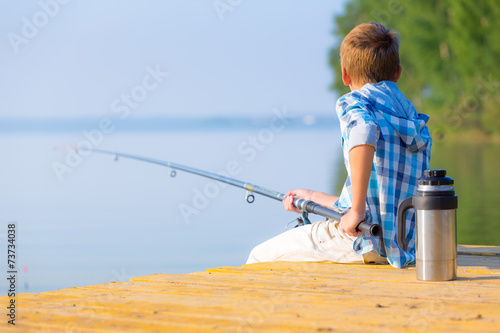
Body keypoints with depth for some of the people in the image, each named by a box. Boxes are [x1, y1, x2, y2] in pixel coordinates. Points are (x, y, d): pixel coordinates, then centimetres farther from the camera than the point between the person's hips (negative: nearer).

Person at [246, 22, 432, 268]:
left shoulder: (355, 102, -5)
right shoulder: (416, 122, 20)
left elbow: (364, 134, -32)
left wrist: (356, 211, -28)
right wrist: (313, 198, 35)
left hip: (367, 241, -9)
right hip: (405, 245, 9)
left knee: (261, 257, 4)